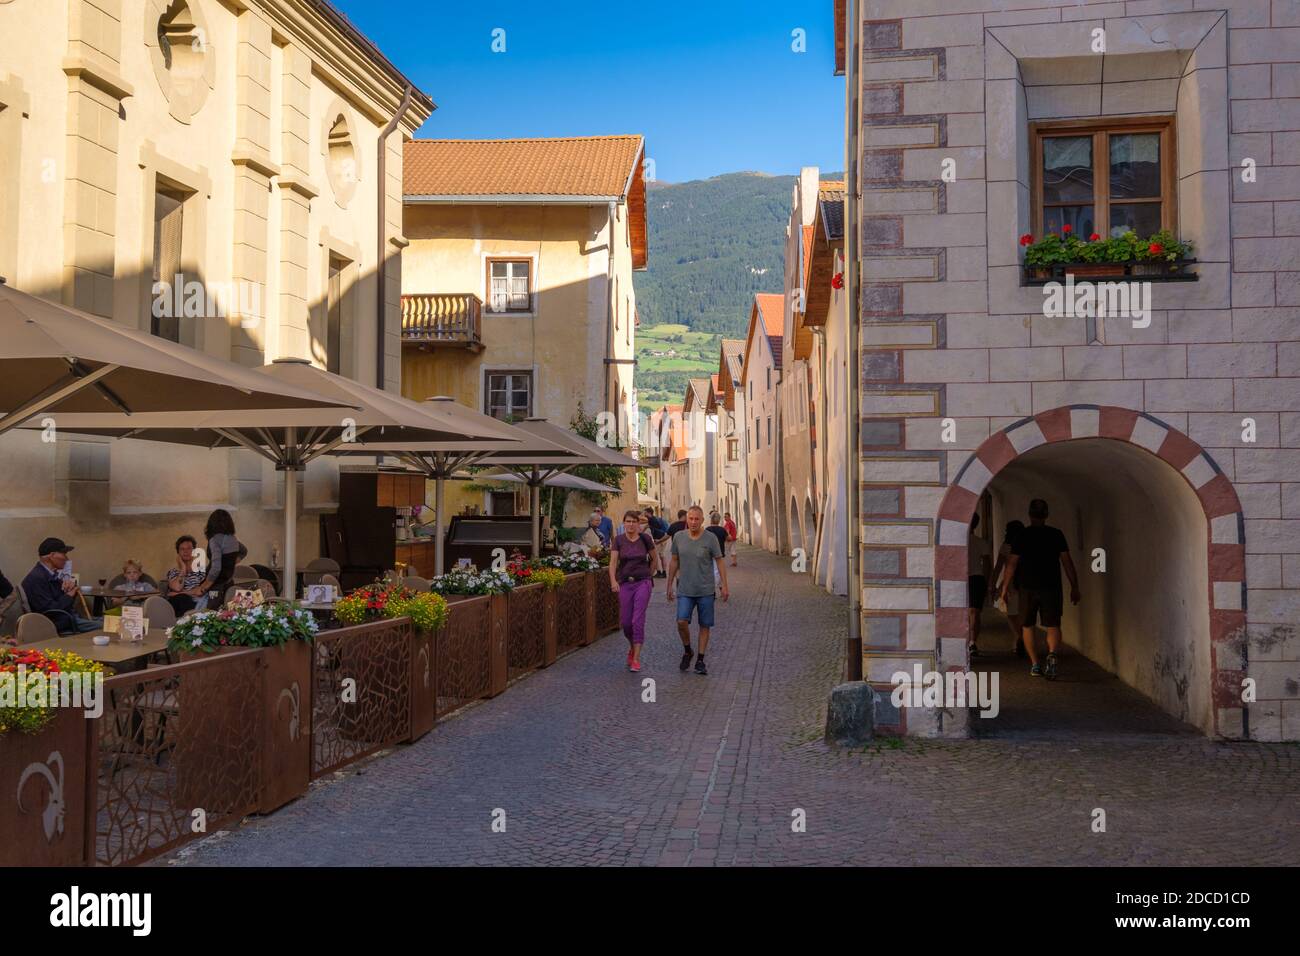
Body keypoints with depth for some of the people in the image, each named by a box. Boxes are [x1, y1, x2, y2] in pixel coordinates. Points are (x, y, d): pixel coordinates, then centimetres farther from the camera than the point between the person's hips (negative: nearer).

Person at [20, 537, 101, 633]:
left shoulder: (52, 574, 12)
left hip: (71, 617, 10)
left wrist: (71, 584, 0)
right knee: (103, 626, -20)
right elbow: (51, 611, -24)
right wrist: (68, 595, -10)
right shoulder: (36, 578, -18)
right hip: (59, 625, -10)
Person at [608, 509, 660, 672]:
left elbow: (655, 559, 11)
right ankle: (632, 647, 35)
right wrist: (613, 581, -24)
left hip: (643, 582, -2)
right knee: (625, 622, 5)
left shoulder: (645, 539, -3)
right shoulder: (618, 540, 0)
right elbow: (613, 562, -9)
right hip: (624, 583, 2)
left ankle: (636, 659, -6)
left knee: (638, 620, -10)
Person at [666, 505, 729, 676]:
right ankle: (687, 652, 12)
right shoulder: (679, 537, 0)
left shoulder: (710, 539, -7)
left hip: (706, 591, -1)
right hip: (686, 591, 1)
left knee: (704, 626, 5)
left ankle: (700, 660, 17)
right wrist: (670, 585, 11)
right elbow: (674, 562, 10)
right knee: (682, 622, -13)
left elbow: (720, 561, -2)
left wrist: (725, 586, -6)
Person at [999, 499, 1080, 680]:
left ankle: (1035, 664, 9)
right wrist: (1074, 586, 7)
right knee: (1053, 625, 3)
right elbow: (1067, 562, 1)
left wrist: (1005, 587, 6)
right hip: (1051, 587, 1)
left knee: (1027, 626, 13)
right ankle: (1052, 654, -25)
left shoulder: (1022, 536, -2)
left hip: (1028, 587, 0)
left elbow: (1012, 564, -2)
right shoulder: (1056, 534, 1)